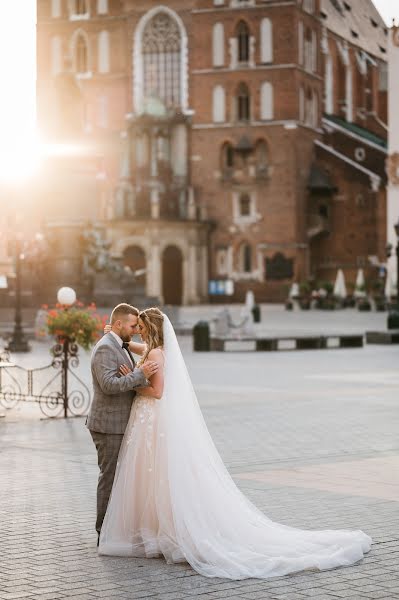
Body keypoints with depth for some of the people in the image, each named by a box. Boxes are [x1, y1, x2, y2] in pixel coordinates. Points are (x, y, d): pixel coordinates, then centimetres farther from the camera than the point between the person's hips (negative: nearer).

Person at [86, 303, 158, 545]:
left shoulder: (120, 346, 16)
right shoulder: (105, 348, -16)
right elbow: (109, 385, -26)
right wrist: (140, 374, -26)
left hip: (119, 424, 10)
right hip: (108, 425, -10)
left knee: (114, 476, 13)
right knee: (110, 476, -4)